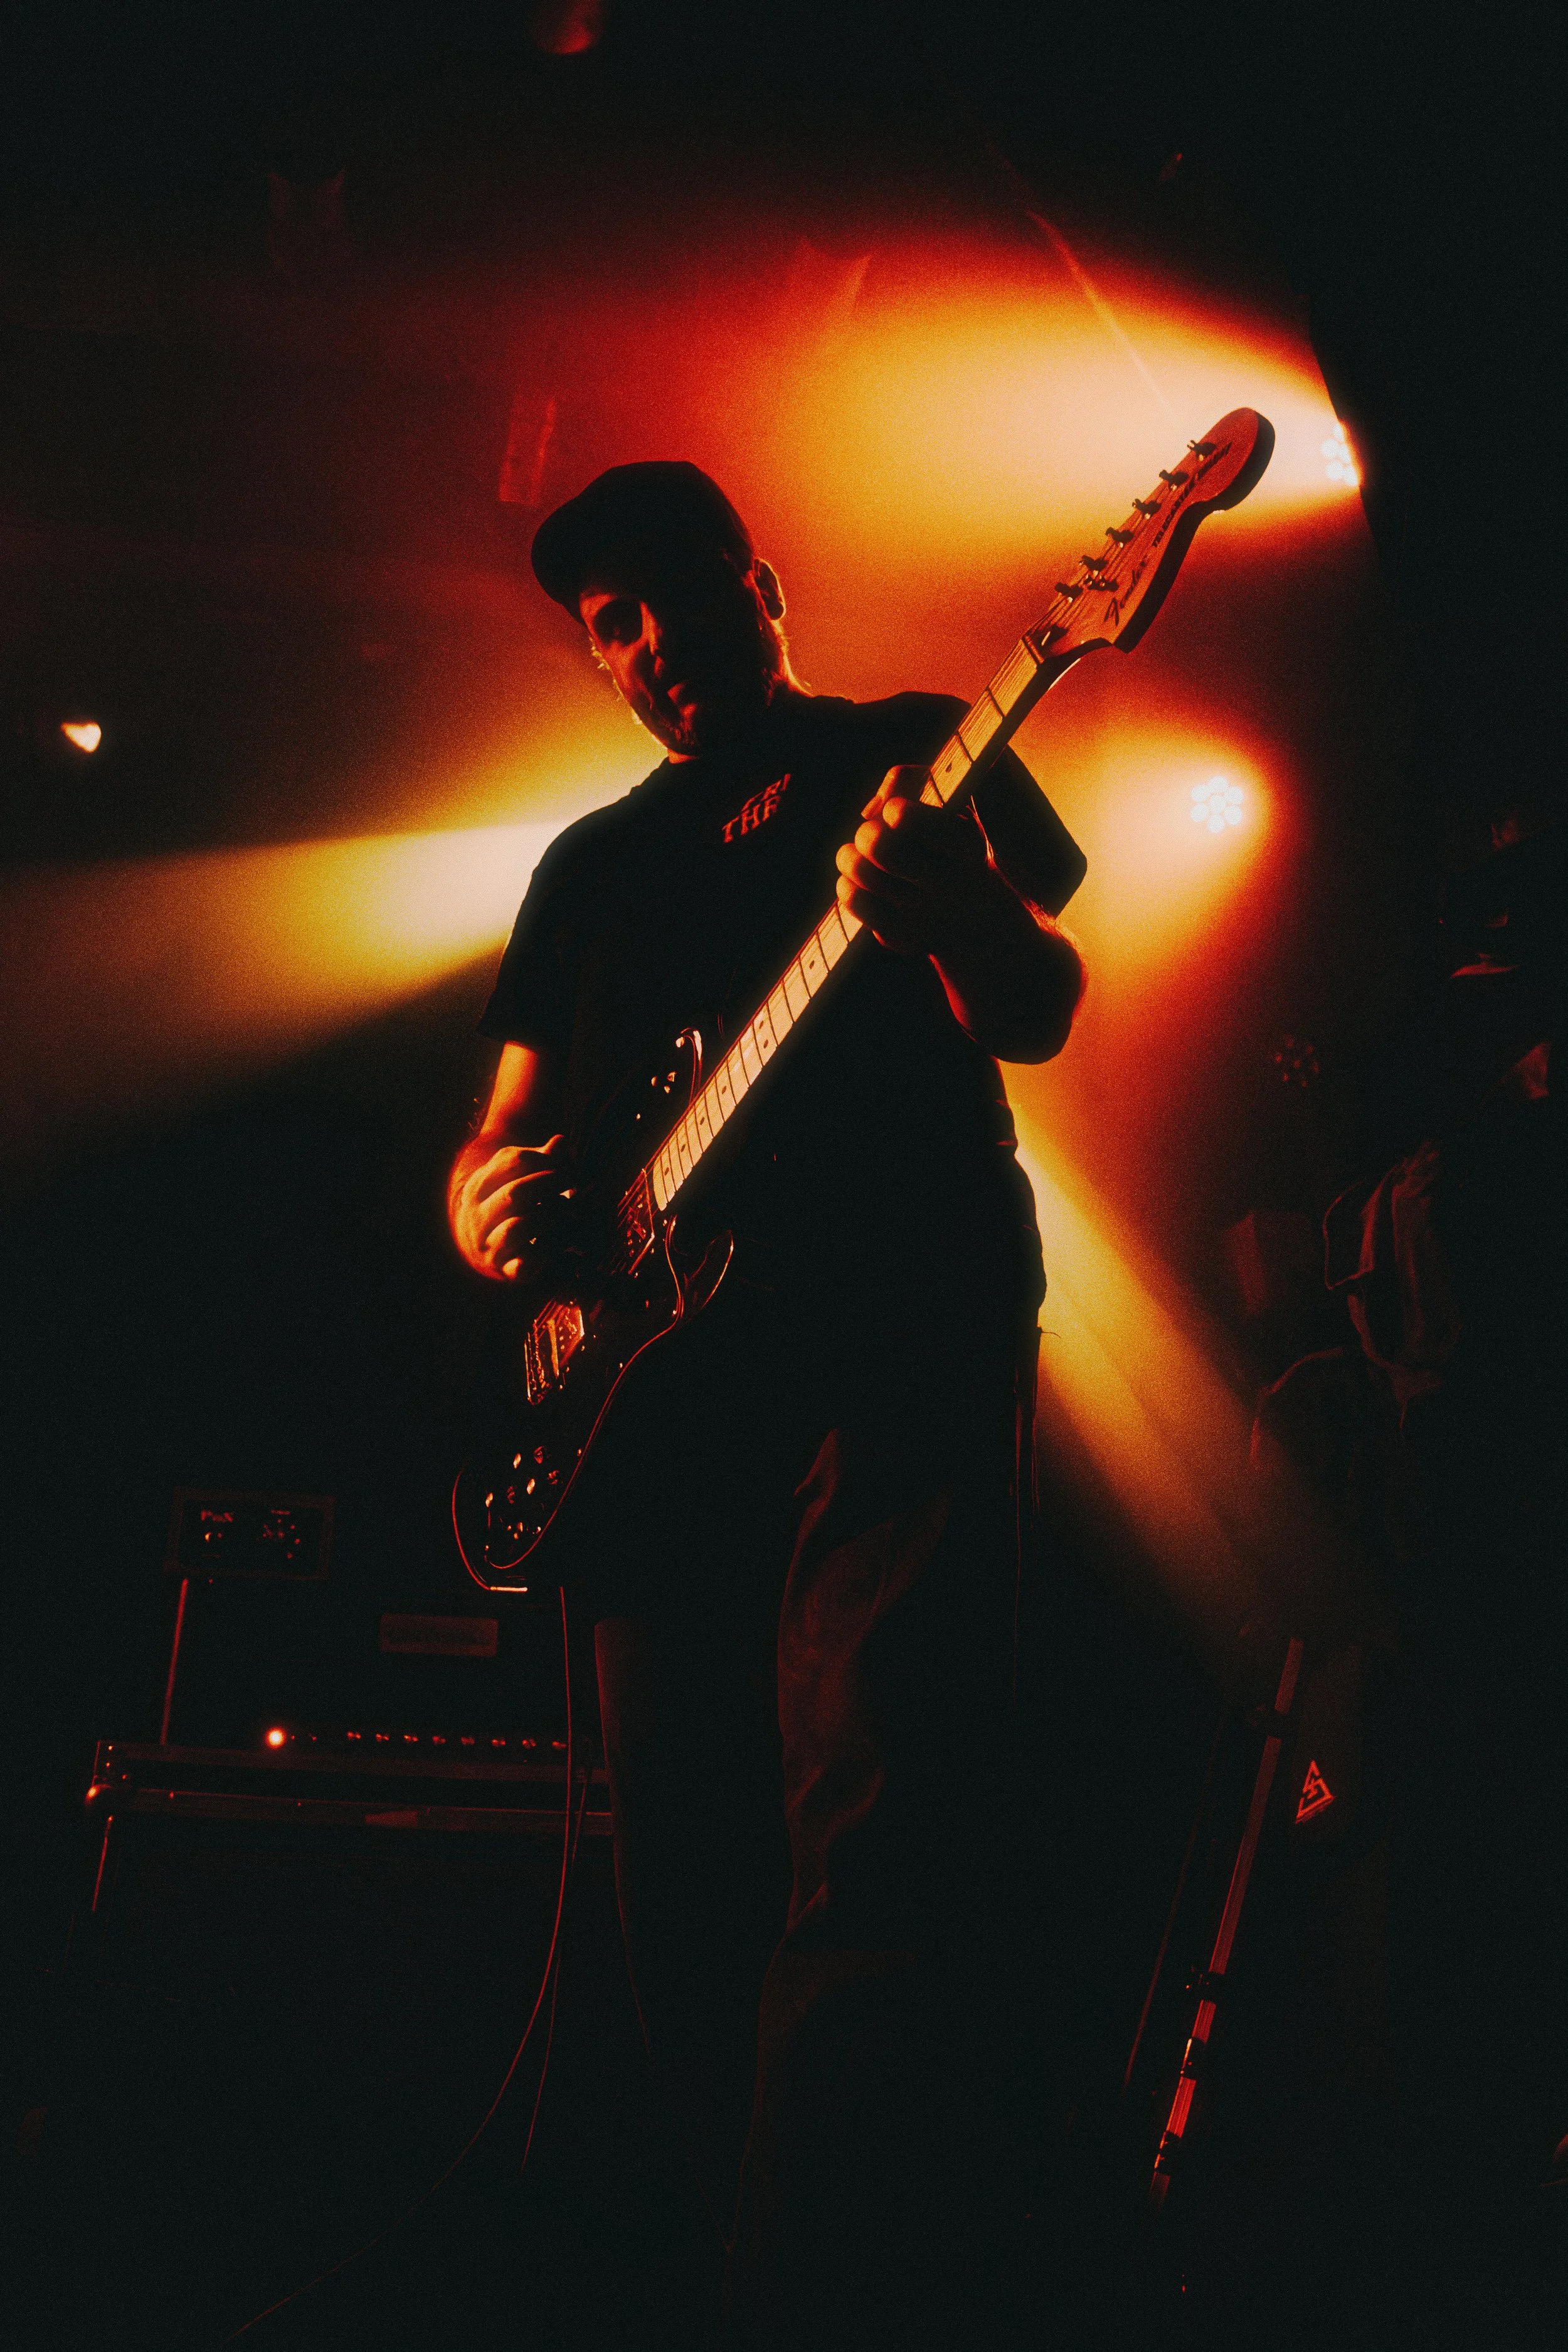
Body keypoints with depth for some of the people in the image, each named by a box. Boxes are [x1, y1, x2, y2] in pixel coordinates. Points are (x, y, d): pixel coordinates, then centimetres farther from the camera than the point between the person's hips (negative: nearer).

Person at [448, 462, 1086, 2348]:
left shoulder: (919, 758, 13)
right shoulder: (593, 862, 24)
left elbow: (1036, 1013, -1)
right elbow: (503, 1125, 24)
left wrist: (950, 912, -23)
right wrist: (486, 1200, 0)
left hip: (892, 1353, -5)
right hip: (656, 1389, 5)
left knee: (871, 1845, -20)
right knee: (686, 1894, 5)